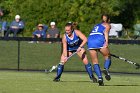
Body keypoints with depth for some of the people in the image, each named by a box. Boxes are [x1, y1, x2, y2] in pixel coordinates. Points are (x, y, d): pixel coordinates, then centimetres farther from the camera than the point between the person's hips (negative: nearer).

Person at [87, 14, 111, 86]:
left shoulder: (97, 25, 36)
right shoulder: (107, 25, 20)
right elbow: (106, 32, -2)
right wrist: (106, 41, -17)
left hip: (90, 40, 4)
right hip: (99, 40, -4)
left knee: (95, 62, 6)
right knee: (107, 56, 12)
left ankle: (99, 77, -11)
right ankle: (106, 69, -17)